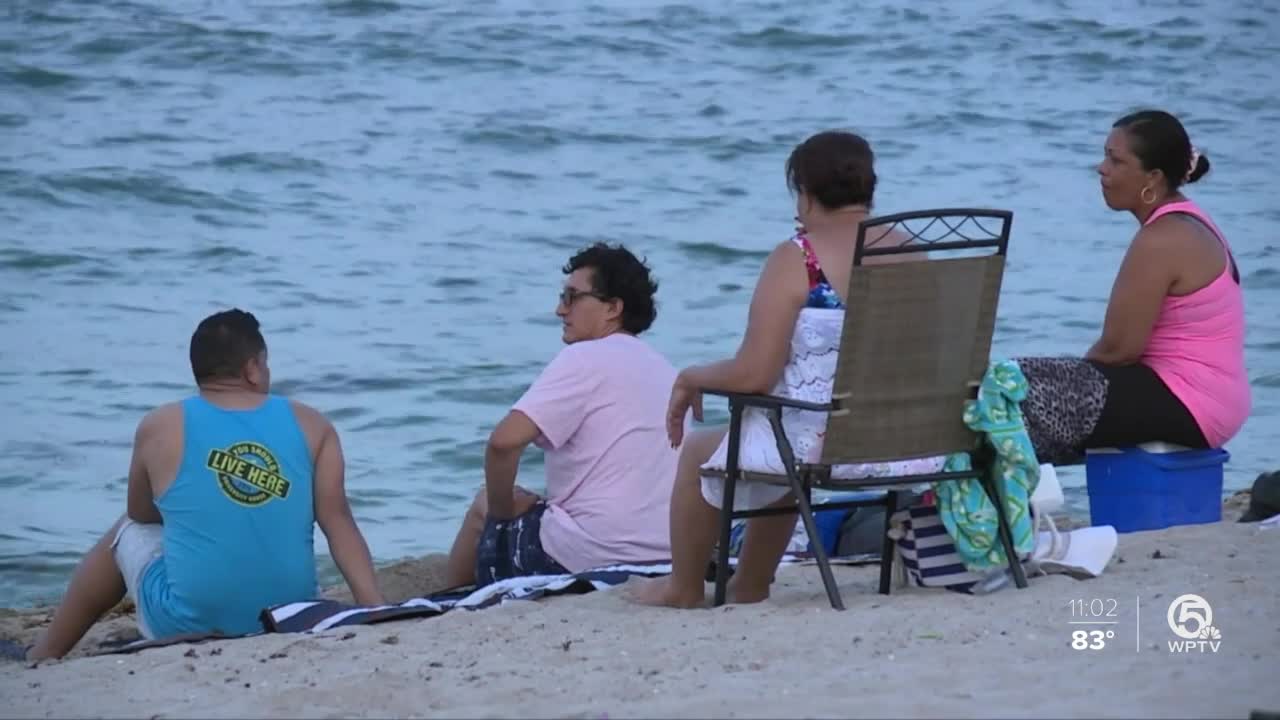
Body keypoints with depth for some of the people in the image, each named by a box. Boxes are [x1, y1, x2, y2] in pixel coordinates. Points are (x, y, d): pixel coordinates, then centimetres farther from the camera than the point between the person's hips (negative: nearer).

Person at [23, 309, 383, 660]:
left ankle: (43, 655, 37)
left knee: (127, 533, 28)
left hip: (186, 628, -2)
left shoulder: (160, 428, -3)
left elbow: (141, 515, 13)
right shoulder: (311, 426, 0)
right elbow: (339, 523, -6)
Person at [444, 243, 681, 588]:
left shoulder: (584, 358, -10)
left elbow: (504, 441, -20)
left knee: (484, 508, 17)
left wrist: (502, 510, -4)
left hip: (588, 557, -8)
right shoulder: (665, 370, 15)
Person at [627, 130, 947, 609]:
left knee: (698, 452, 25)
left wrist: (691, 379, 2)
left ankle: (684, 588, 44)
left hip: (818, 448, -6)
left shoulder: (794, 261, -14)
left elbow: (754, 375, -17)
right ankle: (749, 586, 51)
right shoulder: (911, 255, 2)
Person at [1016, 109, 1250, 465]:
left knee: (1023, 393, -11)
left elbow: (1119, 348, -19)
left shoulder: (1161, 240, -19)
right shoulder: (1186, 222, 13)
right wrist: (1075, 376, 9)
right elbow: (1131, 340, 16)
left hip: (1186, 407, -11)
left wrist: (1074, 374, -1)